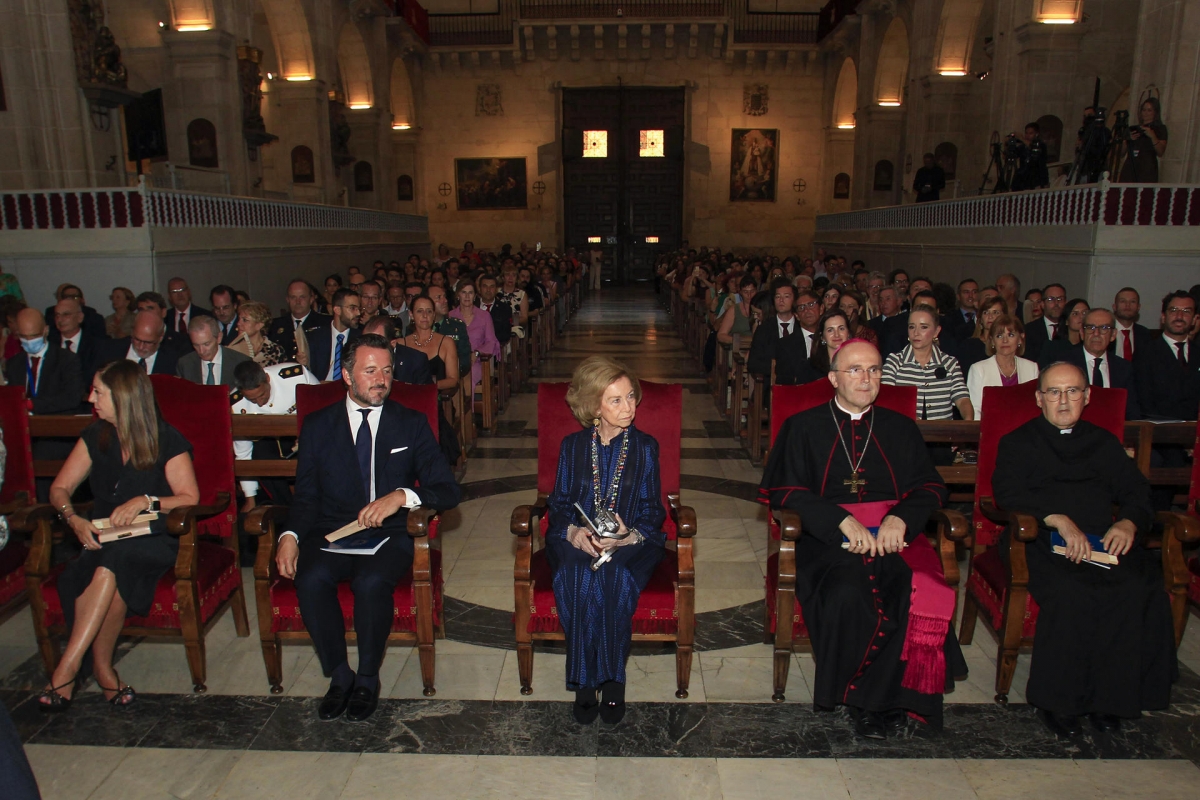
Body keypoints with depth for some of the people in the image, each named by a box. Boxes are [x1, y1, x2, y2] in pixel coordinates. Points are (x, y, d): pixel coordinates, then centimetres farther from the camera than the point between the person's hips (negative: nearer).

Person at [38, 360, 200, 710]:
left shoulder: (167, 440, -4)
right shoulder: (95, 437, 10)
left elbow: (190, 498, -7)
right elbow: (59, 489, 11)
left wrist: (146, 501, -22)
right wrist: (73, 518, -9)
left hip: (154, 540, -4)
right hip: (104, 538, 4)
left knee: (113, 562, -36)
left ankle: (68, 666, -31)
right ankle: (100, 666, -19)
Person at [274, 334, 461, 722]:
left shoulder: (412, 424, 6)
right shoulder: (318, 425, 10)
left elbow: (448, 491, -3)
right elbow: (306, 495, 9)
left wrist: (401, 496, -22)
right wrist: (291, 535, -12)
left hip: (389, 535, -1)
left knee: (371, 581, -32)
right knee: (311, 579, -29)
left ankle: (367, 679, -6)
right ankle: (339, 675, -5)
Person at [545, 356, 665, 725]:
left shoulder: (645, 447, 5)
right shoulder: (572, 446, 7)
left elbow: (653, 510, 3)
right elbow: (558, 504, 7)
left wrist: (629, 536, -18)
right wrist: (575, 533, -15)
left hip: (630, 543, -1)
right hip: (576, 540, 1)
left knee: (615, 578, -34)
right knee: (577, 578, -32)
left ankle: (612, 677, -18)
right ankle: (585, 681, -21)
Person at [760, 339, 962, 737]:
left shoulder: (901, 428, 21)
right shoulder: (803, 427, 12)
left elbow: (930, 486, 13)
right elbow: (781, 489, 0)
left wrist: (900, 518, -10)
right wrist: (843, 520, -14)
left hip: (894, 534, 3)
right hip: (829, 537, -2)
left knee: (925, 596, -29)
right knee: (848, 595, -34)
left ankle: (888, 696, -8)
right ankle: (860, 694, -7)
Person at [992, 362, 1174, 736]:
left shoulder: (1105, 443, 26)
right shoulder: (1018, 443, 14)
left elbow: (1137, 493, 16)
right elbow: (1008, 493, -3)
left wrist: (1128, 523, -7)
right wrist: (1058, 520, -18)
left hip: (1105, 541, 4)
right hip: (1043, 541, -3)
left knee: (1140, 589, -27)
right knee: (1071, 593, -32)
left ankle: (1108, 695, -13)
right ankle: (1056, 700, -17)